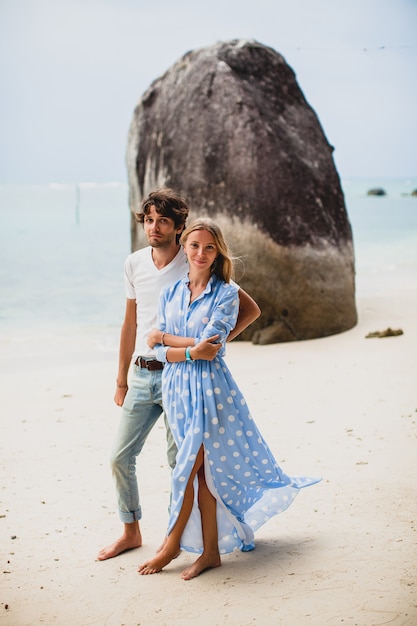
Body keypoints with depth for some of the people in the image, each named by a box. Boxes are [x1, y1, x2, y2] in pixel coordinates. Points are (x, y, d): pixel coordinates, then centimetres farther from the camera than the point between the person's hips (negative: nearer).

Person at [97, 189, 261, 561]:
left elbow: (250, 310, -4)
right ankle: (131, 531, 25)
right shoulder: (134, 264, 6)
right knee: (121, 457, 7)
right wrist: (122, 380, 16)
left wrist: (218, 341, -17)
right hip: (141, 375, 5)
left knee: (178, 459, 2)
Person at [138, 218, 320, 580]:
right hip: (176, 387, 5)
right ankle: (211, 550, 17)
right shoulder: (171, 294, 9)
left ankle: (172, 544, 12)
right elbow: (160, 352, 3)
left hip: (210, 387, -5)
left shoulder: (226, 293, -6)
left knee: (190, 468, -4)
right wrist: (190, 351, -18)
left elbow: (210, 345, -16)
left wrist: (165, 337, -4)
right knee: (203, 469, 9)